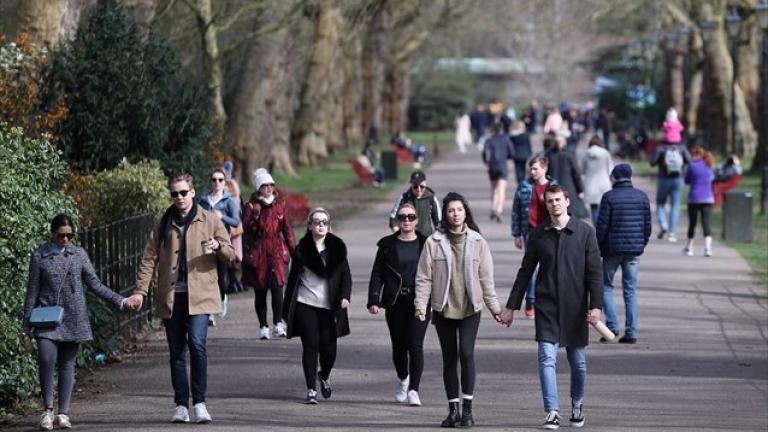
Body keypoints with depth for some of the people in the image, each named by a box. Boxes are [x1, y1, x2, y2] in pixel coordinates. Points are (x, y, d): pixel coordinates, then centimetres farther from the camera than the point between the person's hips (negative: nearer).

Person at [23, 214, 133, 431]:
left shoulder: (79, 255, 7)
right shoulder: (40, 255, 2)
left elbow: (95, 284, 10)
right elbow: (32, 291, 5)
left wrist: (120, 301, 1)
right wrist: (26, 324, 4)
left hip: (73, 319, 2)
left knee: (67, 364, 3)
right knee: (46, 359, -18)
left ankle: (63, 413, 10)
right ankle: (47, 409, -3)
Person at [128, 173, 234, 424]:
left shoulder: (210, 220, 6)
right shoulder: (163, 224, 11)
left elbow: (231, 255, 9)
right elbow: (149, 258, 8)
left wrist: (218, 247, -15)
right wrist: (141, 290, -3)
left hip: (199, 295, -3)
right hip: (170, 297, 3)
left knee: (197, 343, -19)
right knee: (176, 352, 6)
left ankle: (199, 402, -12)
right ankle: (181, 406, 11)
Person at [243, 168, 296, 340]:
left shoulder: (280, 204, 8)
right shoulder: (251, 206, 2)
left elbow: (287, 229, 12)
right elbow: (247, 229, -9)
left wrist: (293, 249, 9)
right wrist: (255, 214, -24)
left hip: (277, 250, 0)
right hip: (258, 253, 0)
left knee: (277, 286, -16)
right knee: (260, 291, 4)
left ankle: (278, 324, -15)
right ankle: (263, 327, 13)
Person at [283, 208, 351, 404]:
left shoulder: (337, 247, 6)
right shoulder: (302, 248, 2)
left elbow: (345, 275, 5)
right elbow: (294, 277, 4)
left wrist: (345, 296, -13)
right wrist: (288, 308, 2)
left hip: (329, 306, 1)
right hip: (306, 305, -1)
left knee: (329, 348, 1)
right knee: (311, 346, -4)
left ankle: (324, 376, 33)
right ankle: (311, 390, 4)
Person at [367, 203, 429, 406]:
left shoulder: (426, 244, 5)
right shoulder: (388, 245, 6)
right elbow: (377, 274, 5)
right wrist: (374, 300, -5)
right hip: (395, 302, 1)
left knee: (415, 344, -10)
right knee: (399, 345, 8)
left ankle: (413, 390, -10)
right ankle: (403, 379, 36)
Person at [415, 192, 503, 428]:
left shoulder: (477, 242, 2)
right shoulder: (434, 242, 0)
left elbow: (486, 278, 6)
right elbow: (424, 277, 0)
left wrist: (494, 307, 6)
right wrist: (421, 305, -9)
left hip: (470, 309, -1)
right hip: (443, 310, 1)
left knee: (466, 353, -15)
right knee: (449, 359, 6)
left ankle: (467, 408, -9)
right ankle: (453, 409, 14)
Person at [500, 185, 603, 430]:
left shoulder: (584, 232, 0)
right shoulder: (539, 234, 5)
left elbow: (594, 272, -1)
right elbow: (525, 272, 11)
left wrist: (596, 306, -10)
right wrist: (511, 307, 10)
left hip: (575, 307, -1)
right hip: (547, 306, 1)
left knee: (578, 361, 8)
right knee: (547, 359, -10)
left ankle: (577, 403, 32)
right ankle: (552, 412, -9)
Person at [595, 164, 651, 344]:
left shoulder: (609, 197, -8)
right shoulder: (642, 197, 5)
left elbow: (602, 226, -9)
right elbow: (647, 226, 7)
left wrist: (597, 248, 0)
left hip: (613, 248, -4)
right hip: (634, 250, 4)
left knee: (606, 285, 9)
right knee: (630, 290, 7)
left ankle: (612, 325, -5)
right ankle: (631, 332, 3)